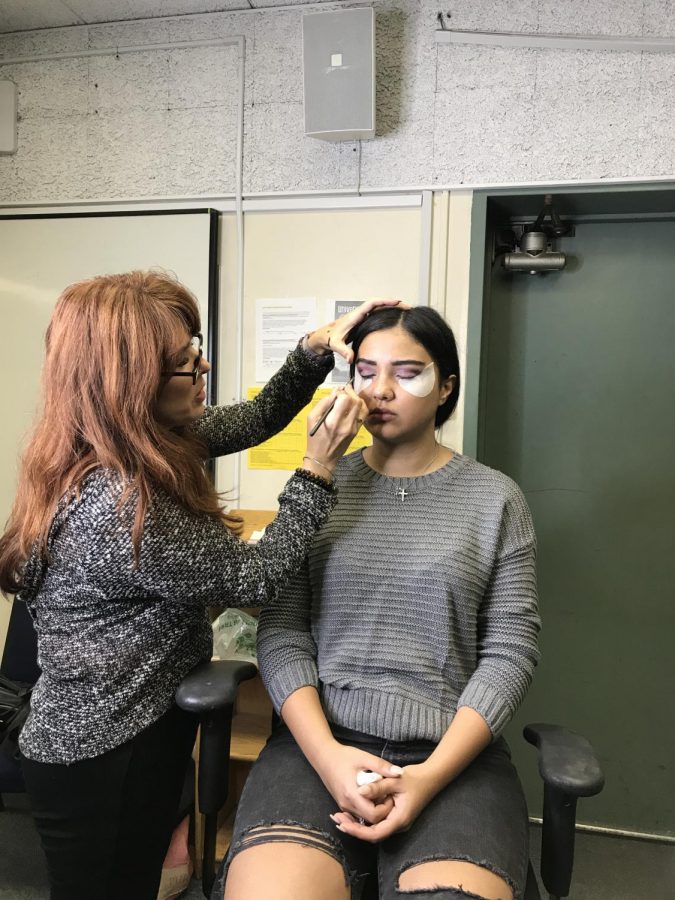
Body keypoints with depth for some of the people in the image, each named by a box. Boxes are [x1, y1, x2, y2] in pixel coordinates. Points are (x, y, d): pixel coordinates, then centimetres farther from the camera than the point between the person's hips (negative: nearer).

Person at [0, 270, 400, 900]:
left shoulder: (140, 443, -5)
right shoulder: (116, 506, -32)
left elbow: (257, 420, 6)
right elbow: (252, 580, -22)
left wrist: (315, 348, -7)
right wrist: (318, 468, -21)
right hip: (104, 759, -8)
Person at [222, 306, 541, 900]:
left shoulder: (495, 498, 3)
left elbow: (510, 650, -1)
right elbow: (282, 632, 1)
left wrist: (430, 776, -11)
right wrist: (327, 753, -12)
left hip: (454, 750, 0)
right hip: (320, 741, 1)